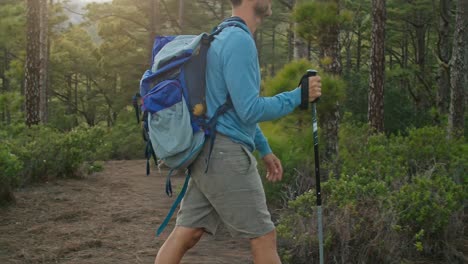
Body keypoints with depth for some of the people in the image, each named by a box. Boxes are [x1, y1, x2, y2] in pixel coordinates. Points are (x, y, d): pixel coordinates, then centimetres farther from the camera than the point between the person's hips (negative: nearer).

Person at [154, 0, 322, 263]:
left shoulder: (226, 38, 19)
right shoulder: (239, 40, -13)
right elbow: (250, 110, -19)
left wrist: (265, 150, 25)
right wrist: (298, 96, -9)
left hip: (209, 154, 9)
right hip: (226, 155, -9)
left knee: (185, 235, 6)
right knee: (264, 237, 1)